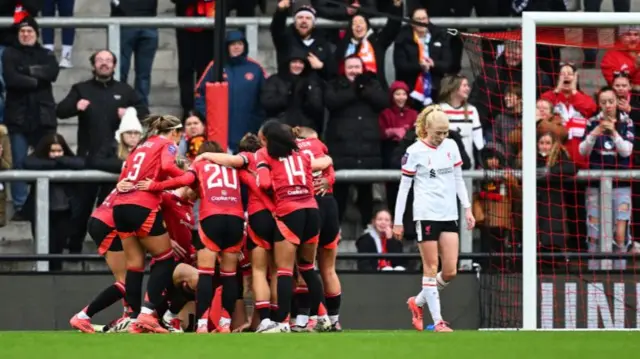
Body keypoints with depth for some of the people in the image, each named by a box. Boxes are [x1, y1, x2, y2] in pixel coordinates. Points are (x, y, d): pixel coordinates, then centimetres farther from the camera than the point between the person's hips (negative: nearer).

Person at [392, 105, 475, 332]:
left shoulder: (451, 146, 8)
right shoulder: (415, 152, -6)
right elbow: (404, 186, -3)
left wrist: (467, 208, 10)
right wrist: (398, 220, -4)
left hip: (449, 215, 5)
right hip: (426, 214, -5)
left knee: (450, 271, 0)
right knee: (431, 268, -4)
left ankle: (418, 302, 22)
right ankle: (437, 321, -1)